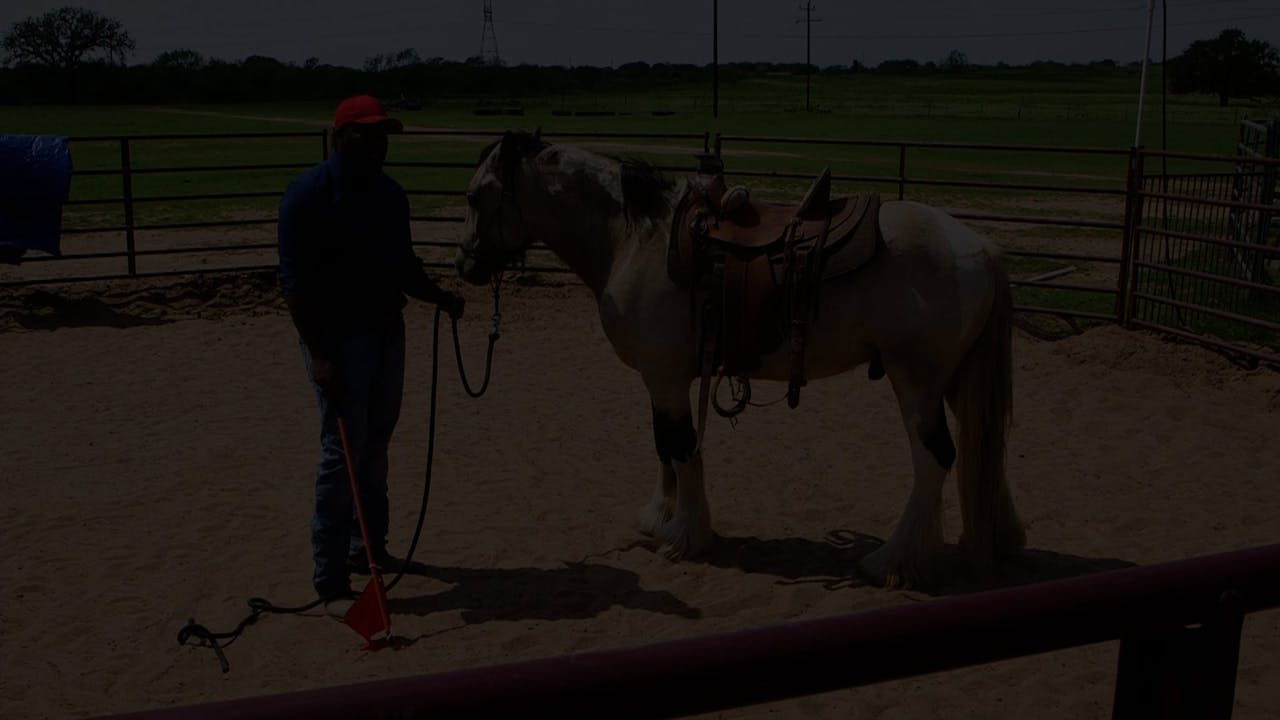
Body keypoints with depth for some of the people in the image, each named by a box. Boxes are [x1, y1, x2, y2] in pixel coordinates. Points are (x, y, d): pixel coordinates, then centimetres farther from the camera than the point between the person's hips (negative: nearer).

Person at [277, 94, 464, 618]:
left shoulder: (391, 193, 9)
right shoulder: (309, 194, -13)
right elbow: (294, 280, -16)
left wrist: (438, 296, -1)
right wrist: (317, 354, -22)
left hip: (387, 329, 7)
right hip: (337, 334, -7)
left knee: (376, 445, 16)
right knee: (343, 452, -7)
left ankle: (368, 546, 33)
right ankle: (330, 579, 1)